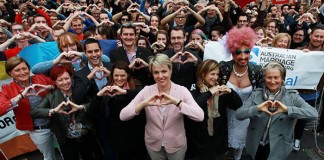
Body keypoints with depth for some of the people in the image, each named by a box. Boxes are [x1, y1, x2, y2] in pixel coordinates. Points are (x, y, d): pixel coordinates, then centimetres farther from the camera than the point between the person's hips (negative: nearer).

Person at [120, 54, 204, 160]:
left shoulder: (182, 90, -15)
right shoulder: (146, 91, -11)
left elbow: (200, 116, -28)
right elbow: (122, 116, -18)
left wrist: (176, 102, -38)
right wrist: (143, 104, -33)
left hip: (177, 145, -1)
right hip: (153, 144, 1)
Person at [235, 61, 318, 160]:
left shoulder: (292, 96, -9)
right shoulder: (256, 94, -7)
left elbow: (314, 114, -21)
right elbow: (238, 114, -15)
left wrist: (287, 109, -31)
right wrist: (257, 108, -29)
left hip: (278, 148, -1)